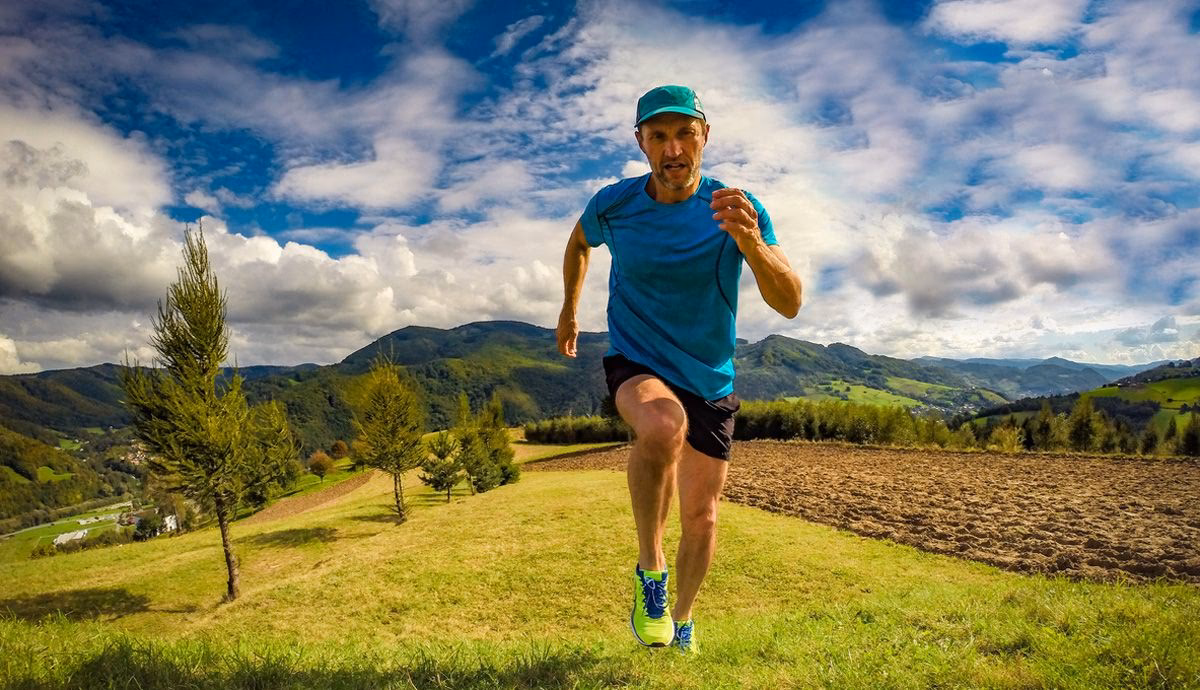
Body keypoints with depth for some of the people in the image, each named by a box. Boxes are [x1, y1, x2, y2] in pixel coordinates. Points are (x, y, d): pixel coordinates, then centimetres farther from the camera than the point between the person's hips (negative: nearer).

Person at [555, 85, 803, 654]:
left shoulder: (737, 209, -12)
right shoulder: (612, 205, -9)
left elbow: (789, 304, -24)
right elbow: (579, 243, 15)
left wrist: (751, 243, -42)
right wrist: (569, 310, 22)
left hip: (710, 379, 2)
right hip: (635, 364, -1)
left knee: (700, 518, 6)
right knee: (664, 427, -37)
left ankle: (682, 620, 36)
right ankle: (649, 568, -12)